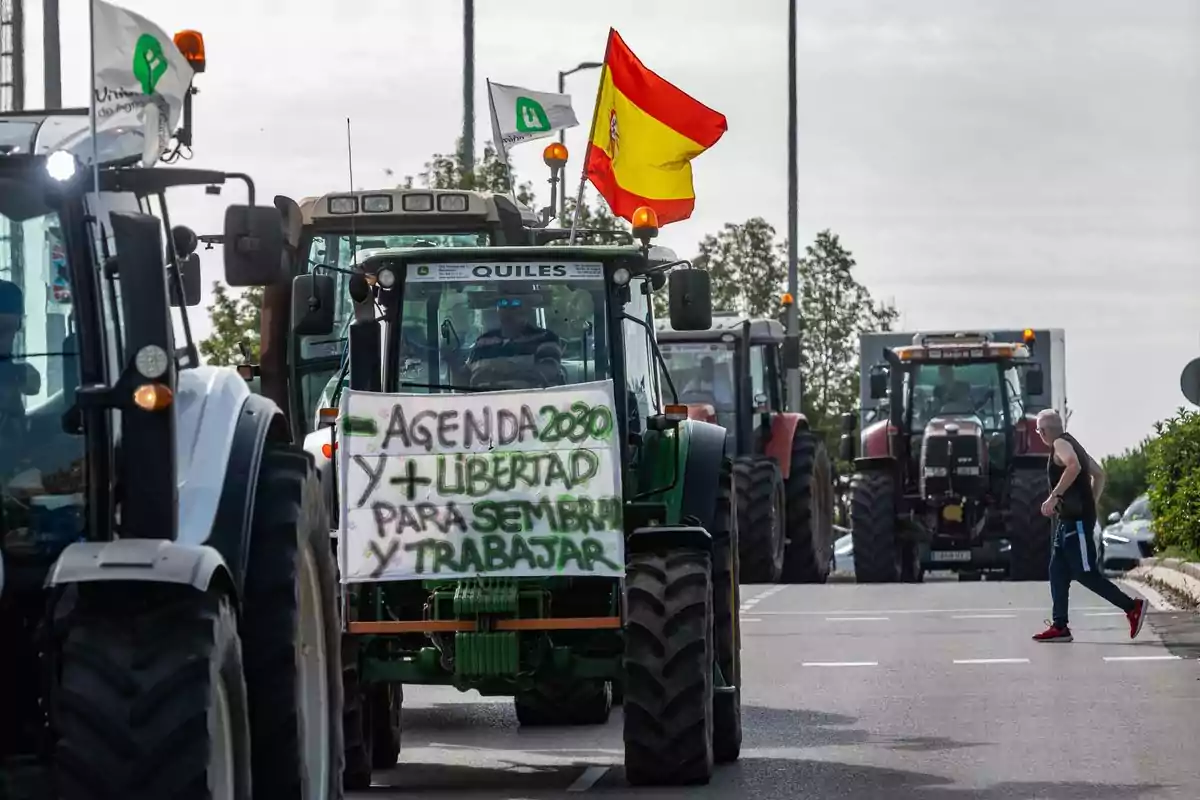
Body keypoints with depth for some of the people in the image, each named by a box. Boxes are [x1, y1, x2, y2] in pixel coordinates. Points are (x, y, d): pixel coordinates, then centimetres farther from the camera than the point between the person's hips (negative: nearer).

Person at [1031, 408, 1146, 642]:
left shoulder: (1060, 444, -11)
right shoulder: (1071, 444, 19)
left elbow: (1073, 466, -32)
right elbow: (1099, 475, 24)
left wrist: (1054, 497, -30)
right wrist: (1091, 504, 23)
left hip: (1076, 520, -10)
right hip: (1069, 519, 10)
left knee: (1086, 573, -9)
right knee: (1058, 572, 8)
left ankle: (1132, 607, -7)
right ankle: (1060, 626, 7)